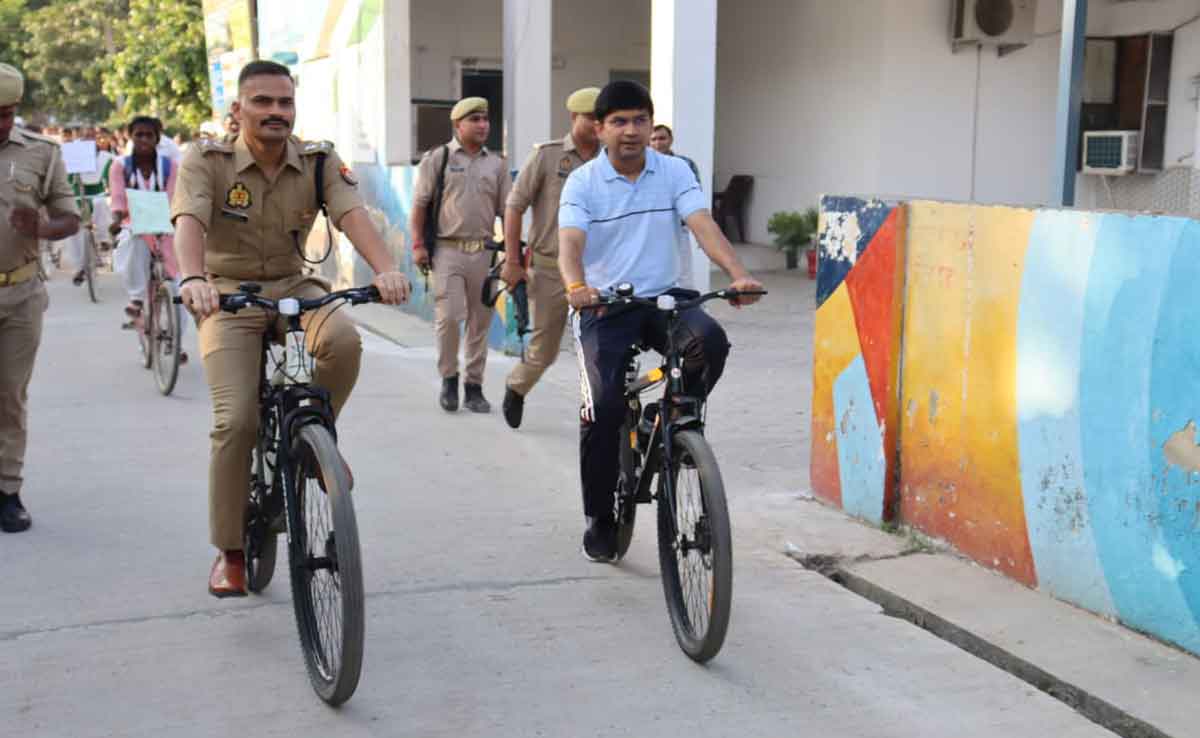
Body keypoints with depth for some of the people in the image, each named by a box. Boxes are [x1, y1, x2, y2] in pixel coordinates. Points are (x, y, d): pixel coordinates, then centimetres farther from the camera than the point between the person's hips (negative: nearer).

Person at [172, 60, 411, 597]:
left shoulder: (319, 162, -5)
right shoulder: (206, 162, -11)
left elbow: (351, 214, -22)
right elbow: (189, 221, -28)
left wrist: (386, 269, -41)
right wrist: (193, 279, -49)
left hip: (294, 286, 2)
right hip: (229, 295, -2)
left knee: (344, 340, -31)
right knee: (236, 420, -16)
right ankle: (228, 552, 1)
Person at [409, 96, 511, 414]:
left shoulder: (497, 164, 13)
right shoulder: (437, 158, 4)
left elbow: (508, 210, 12)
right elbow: (419, 205, 2)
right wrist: (418, 245, -7)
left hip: (484, 253, 3)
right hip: (448, 250, -3)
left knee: (480, 322, 6)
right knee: (448, 317, -12)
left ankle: (474, 387, 15)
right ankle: (448, 378, 8)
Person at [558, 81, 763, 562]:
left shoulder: (674, 172, 2)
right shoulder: (582, 182, -3)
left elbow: (703, 226, -12)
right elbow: (570, 243, -18)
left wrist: (738, 274, -30)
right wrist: (576, 286, -41)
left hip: (663, 297, 2)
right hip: (604, 307, -2)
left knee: (710, 340, -30)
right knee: (603, 406, -17)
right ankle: (600, 521, 3)